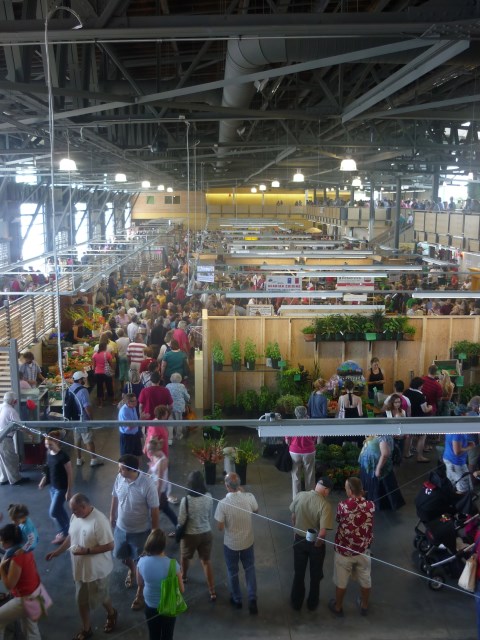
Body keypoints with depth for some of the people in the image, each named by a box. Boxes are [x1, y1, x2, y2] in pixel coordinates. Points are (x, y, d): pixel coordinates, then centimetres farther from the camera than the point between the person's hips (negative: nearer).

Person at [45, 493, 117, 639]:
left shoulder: (99, 521, -31)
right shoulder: (75, 516, -6)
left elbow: (109, 546, -26)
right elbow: (71, 536, 11)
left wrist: (86, 550, -29)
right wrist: (58, 551, 7)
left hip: (97, 570, -6)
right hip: (80, 568, 6)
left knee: (101, 597, 17)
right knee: (81, 600, 18)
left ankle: (112, 614, 47)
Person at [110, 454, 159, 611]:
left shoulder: (147, 484, -31)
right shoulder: (120, 478, -15)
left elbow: (154, 510, -20)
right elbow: (115, 497, 4)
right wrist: (112, 517, 14)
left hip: (140, 531, -5)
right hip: (121, 528, 5)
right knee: (121, 555, 26)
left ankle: (140, 593, 38)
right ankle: (131, 570, 60)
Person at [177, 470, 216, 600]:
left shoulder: (186, 500, -27)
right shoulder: (209, 497, -13)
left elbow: (181, 521, -16)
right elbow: (210, 516, 2)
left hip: (190, 535, -3)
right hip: (206, 533, 3)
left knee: (185, 557, 27)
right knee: (206, 561, 16)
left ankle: (183, 576, 53)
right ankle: (212, 592, 16)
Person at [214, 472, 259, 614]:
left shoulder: (223, 504, -28)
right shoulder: (249, 497, -19)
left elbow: (220, 527, -19)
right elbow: (256, 510, 4)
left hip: (231, 543, -2)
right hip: (248, 541, 2)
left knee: (233, 572, 21)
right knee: (250, 569, 23)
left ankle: (237, 600, 37)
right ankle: (252, 599, 20)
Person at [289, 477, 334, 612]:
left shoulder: (299, 496, -14)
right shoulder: (325, 505, -27)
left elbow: (293, 517, 0)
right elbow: (322, 532, -30)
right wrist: (317, 544, -11)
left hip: (299, 540, 3)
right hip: (315, 543, -3)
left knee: (298, 573, 23)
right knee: (315, 575, 22)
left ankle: (296, 602, 39)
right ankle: (312, 603, 40)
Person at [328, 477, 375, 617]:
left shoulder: (342, 506, -25)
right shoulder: (370, 505, -17)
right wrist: (361, 496, 4)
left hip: (344, 551, -2)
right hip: (363, 550, 2)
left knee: (341, 581, 20)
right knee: (365, 580, 25)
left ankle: (338, 607, 39)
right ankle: (364, 606, 45)